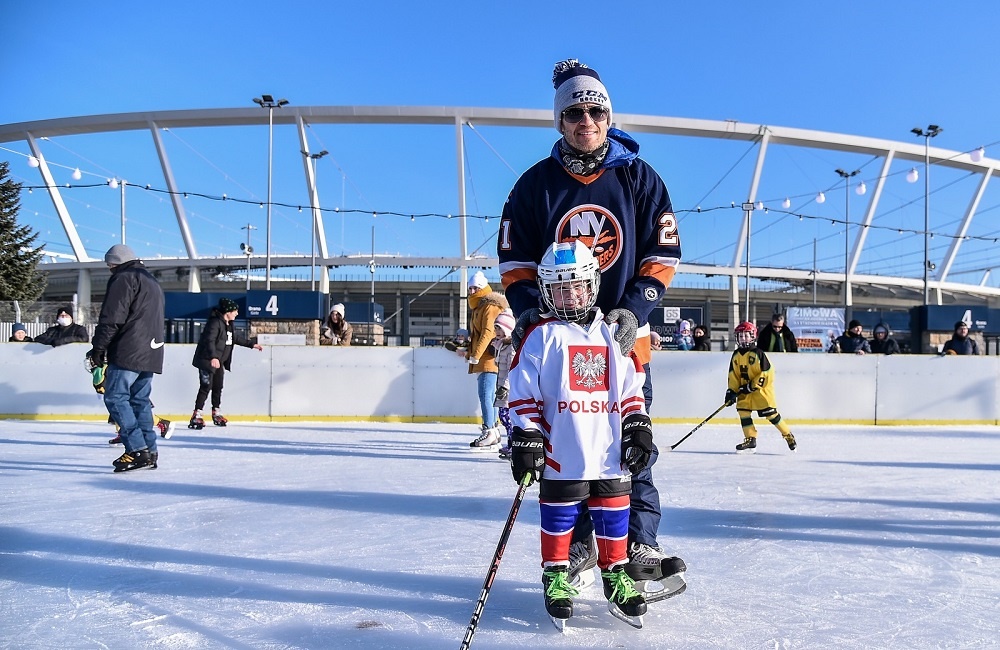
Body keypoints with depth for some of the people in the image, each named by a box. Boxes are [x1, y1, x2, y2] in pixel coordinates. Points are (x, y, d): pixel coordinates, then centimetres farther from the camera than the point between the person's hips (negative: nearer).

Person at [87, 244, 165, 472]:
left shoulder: (124, 278, -3)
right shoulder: (152, 282, 26)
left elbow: (112, 318, -13)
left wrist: (98, 348, -8)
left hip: (128, 351, -9)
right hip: (151, 352, 9)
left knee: (115, 398, -7)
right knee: (140, 400, 13)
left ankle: (137, 451, -15)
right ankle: (150, 452, 12)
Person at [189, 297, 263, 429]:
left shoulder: (228, 324, 12)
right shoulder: (215, 322, -18)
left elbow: (236, 338, 27)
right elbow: (209, 340, -29)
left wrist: (251, 344, 31)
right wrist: (213, 357, -41)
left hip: (219, 362, 9)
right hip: (207, 361, -9)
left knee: (218, 387, 14)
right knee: (206, 387, -11)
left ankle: (216, 413, 26)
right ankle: (196, 416, -9)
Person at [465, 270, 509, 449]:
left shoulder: (490, 306, -11)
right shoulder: (478, 308, 21)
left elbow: (488, 333, -20)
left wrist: (475, 355, -21)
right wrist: (469, 352, 20)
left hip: (490, 359, -10)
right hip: (481, 361, 10)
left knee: (485, 396, -13)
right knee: (488, 396, 12)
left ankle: (489, 433, -12)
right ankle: (493, 431, 18)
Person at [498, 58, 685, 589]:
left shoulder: (639, 178, 3)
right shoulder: (536, 185, 4)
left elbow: (662, 254, 2)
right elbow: (515, 261, 6)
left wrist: (633, 310, -12)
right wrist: (530, 309, -11)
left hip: (624, 334, 0)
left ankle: (638, 542, 13)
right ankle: (576, 543, 18)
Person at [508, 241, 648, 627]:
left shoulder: (612, 334, 9)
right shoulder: (542, 337, -2)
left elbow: (631, 388, 14)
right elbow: (523, 393, -4)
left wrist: (638, 428, 7)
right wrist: (525, 438, -8)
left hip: (609, 454, 3)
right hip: (560, 456, -3)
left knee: (614, 515, 11)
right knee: (558, 515, 8)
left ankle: (616, 575, 28)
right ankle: (555, 576, 25)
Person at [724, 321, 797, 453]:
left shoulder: (758, 353, -14)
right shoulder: (736, 355, 5)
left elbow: (767, 372, -17)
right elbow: (733, 375, 8)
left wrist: (753, 386, -19)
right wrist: (731, 391, -1)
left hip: (762, 389, -6)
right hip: (745, 390, 6)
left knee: (771, 413, -5)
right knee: (743, 411, -3)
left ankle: (788, 435, 13)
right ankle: (750, 439, 5)